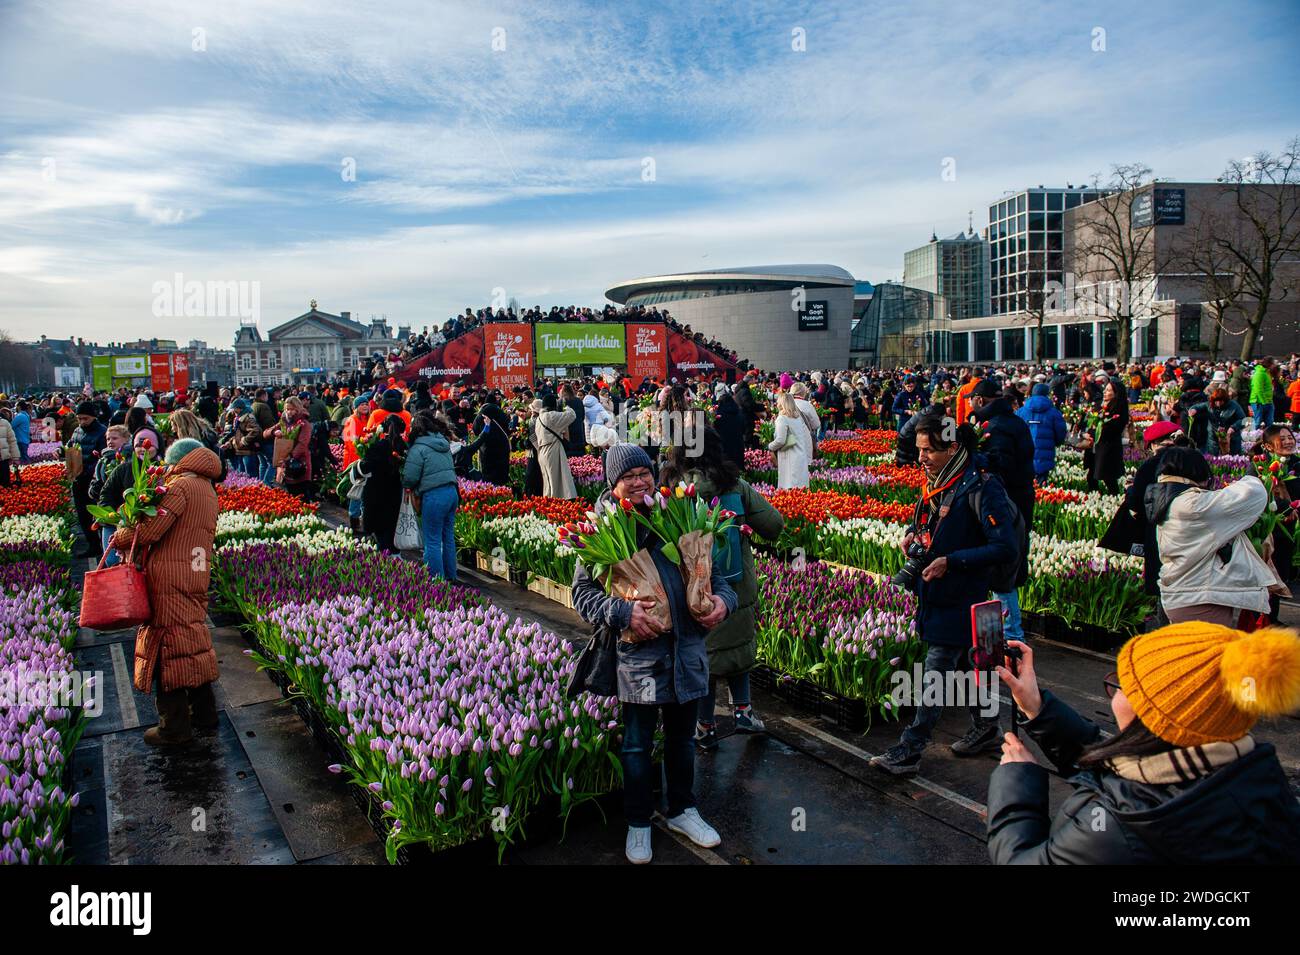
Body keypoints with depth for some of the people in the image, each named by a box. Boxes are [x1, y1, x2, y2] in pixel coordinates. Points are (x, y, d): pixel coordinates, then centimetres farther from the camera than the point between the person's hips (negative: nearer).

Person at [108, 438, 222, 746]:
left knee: (168, 646, -2)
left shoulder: (180, 486, -10)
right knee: (193, 639, 17)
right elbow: (180, 531, 14)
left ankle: (175, 726, 4)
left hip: (170, 577, -9)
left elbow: (150, 530, -17)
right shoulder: (207, 490, 17)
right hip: (196, 576, 9)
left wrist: (120, 539, 1)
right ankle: (203, 711, 25)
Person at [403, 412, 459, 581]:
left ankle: (436, 579, 5)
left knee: (433, 541, 1)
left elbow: (409, 478, -12)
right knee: (448, 537, 17)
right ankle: (450, 576, 27)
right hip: (452, 491, 8)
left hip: (434, 496, -8)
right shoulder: (443, 443, 12)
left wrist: (407, 486, 11)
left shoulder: (418, 448, -10)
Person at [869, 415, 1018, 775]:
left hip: (959, 597, -8)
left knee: (935, 674, -4)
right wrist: (914, 534, 1)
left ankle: (909, 750, 0)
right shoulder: (936, 482, 6)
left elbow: (1006, 548, -24)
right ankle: (985, 728, 36)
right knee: (961, 664, 20)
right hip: (934, 593, 9)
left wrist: (951, 562, -26)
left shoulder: (980, 488, -20)